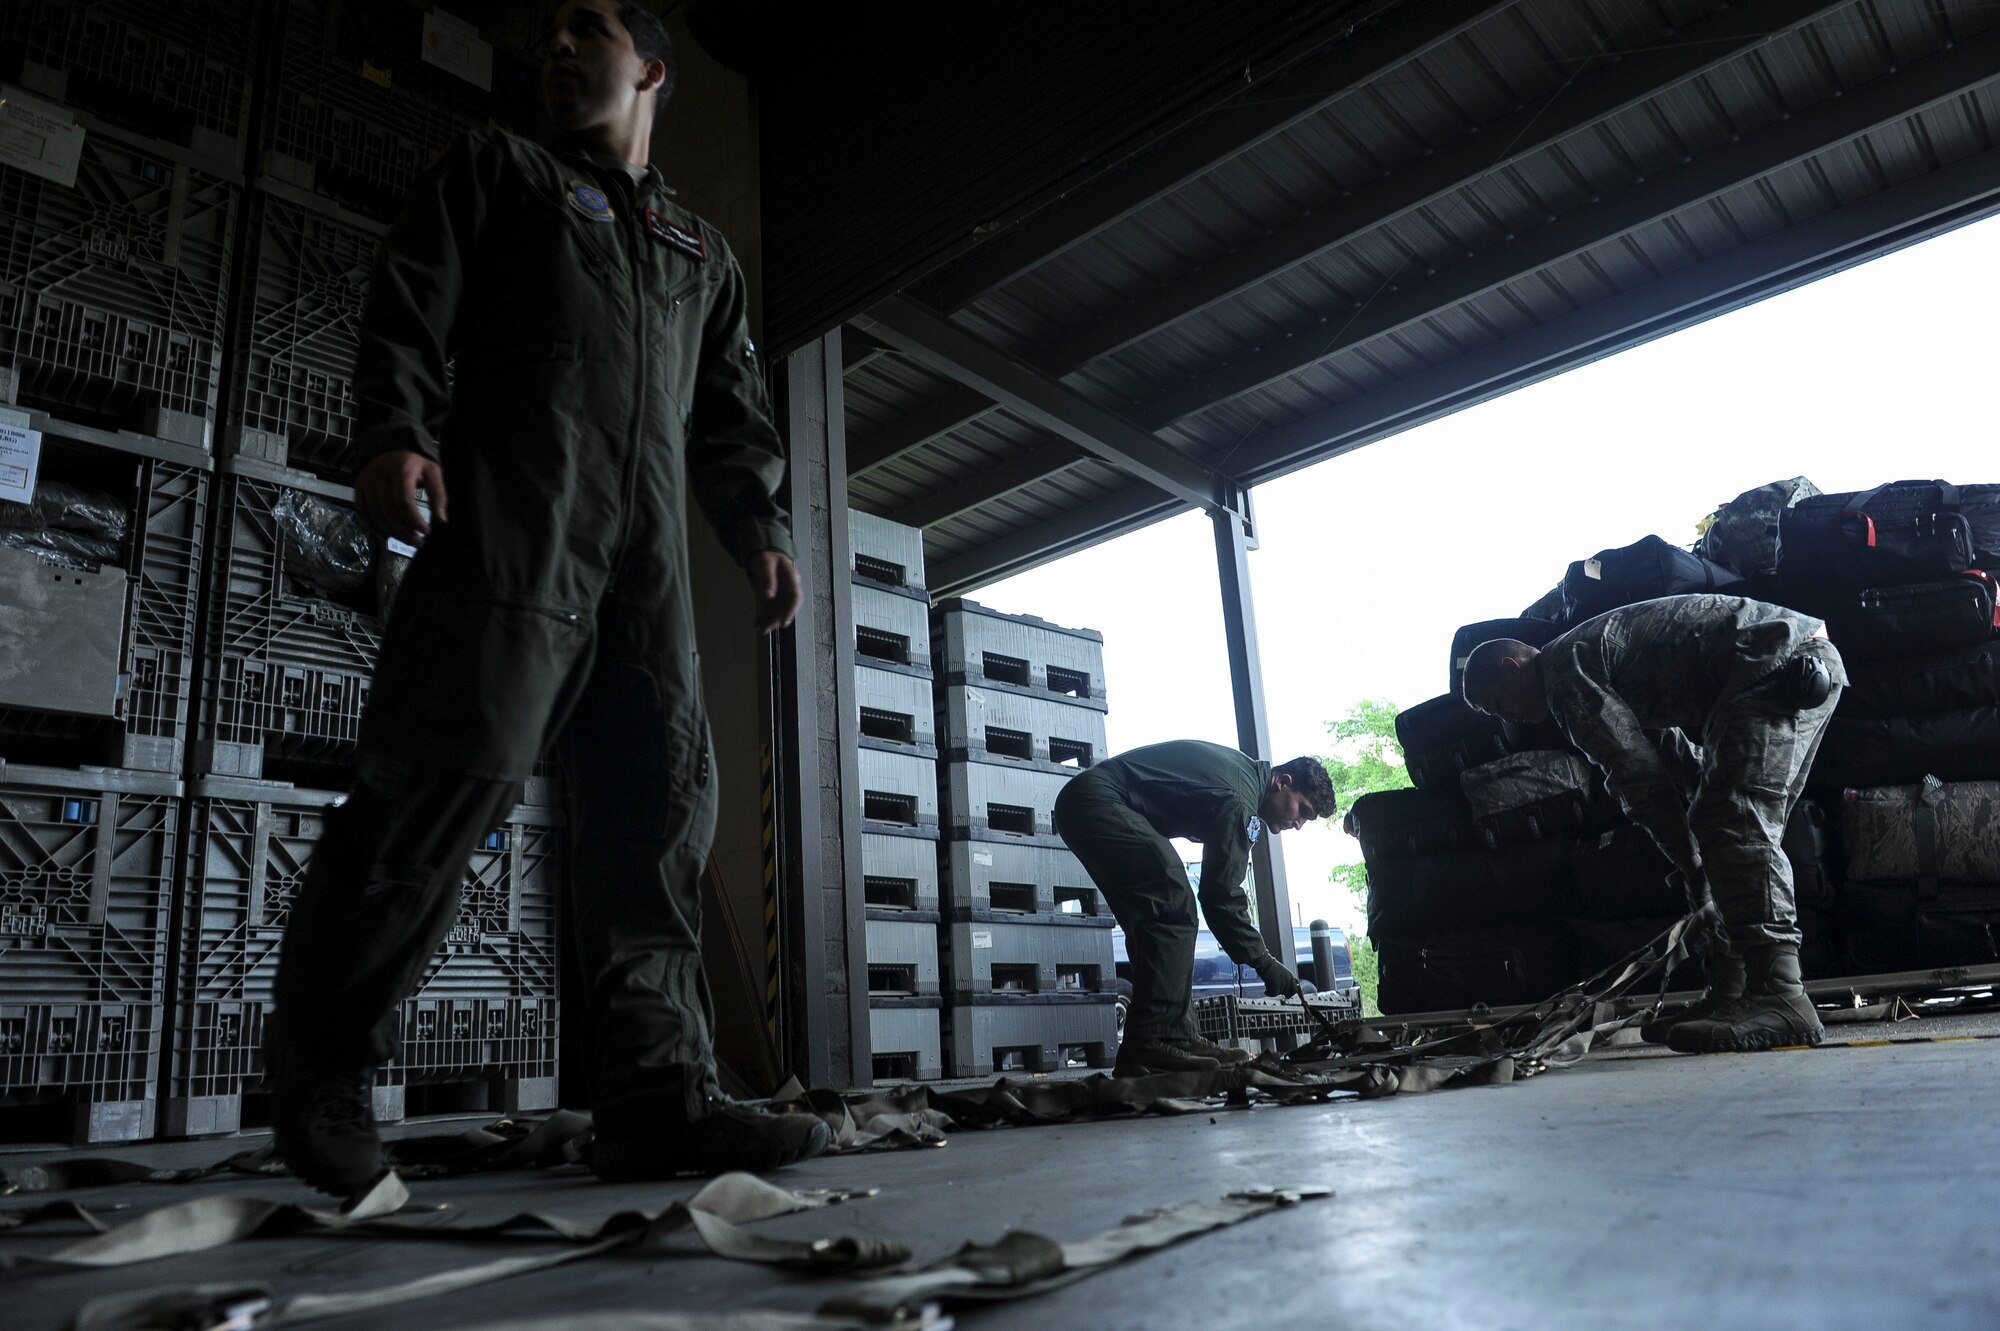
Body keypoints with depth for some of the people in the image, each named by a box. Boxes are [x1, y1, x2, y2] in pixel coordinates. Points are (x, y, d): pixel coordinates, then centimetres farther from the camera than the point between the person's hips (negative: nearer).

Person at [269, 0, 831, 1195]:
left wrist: (763, 531, 7)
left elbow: (733, 415, 24)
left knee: (663, 797, -8)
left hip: (650, 557, 4)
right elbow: (412, 303, 8)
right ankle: (322, 1067, -1)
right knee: (457, 770, -16)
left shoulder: (702, 254, 32)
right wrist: (397, 433, -11)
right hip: (510, 517, -4)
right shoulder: (496, 173, 23)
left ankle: (659, 1094, -8)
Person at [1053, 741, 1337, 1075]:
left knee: (1154, 924, 8)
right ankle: (1151, 1045, -21)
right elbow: (1221, 894, -14)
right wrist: (1263, 962, -8)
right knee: (1174, 907, -18)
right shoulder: (1240, 798, -14)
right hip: (1099, 800, -11)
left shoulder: (1241, 769, 16)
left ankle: (1178, 1036, 5)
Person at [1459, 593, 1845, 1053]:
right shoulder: (1593, 654, 23)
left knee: (1736, 820, -22)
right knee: (1715, 822, 9)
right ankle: (1731, 994, 8)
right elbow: (1677, 753, 23)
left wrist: (1686, 857, -4)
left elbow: (1637, 769, -14)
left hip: (1779, 656, -11)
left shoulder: (1562, 667, -9)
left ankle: (1778, 996, -32)